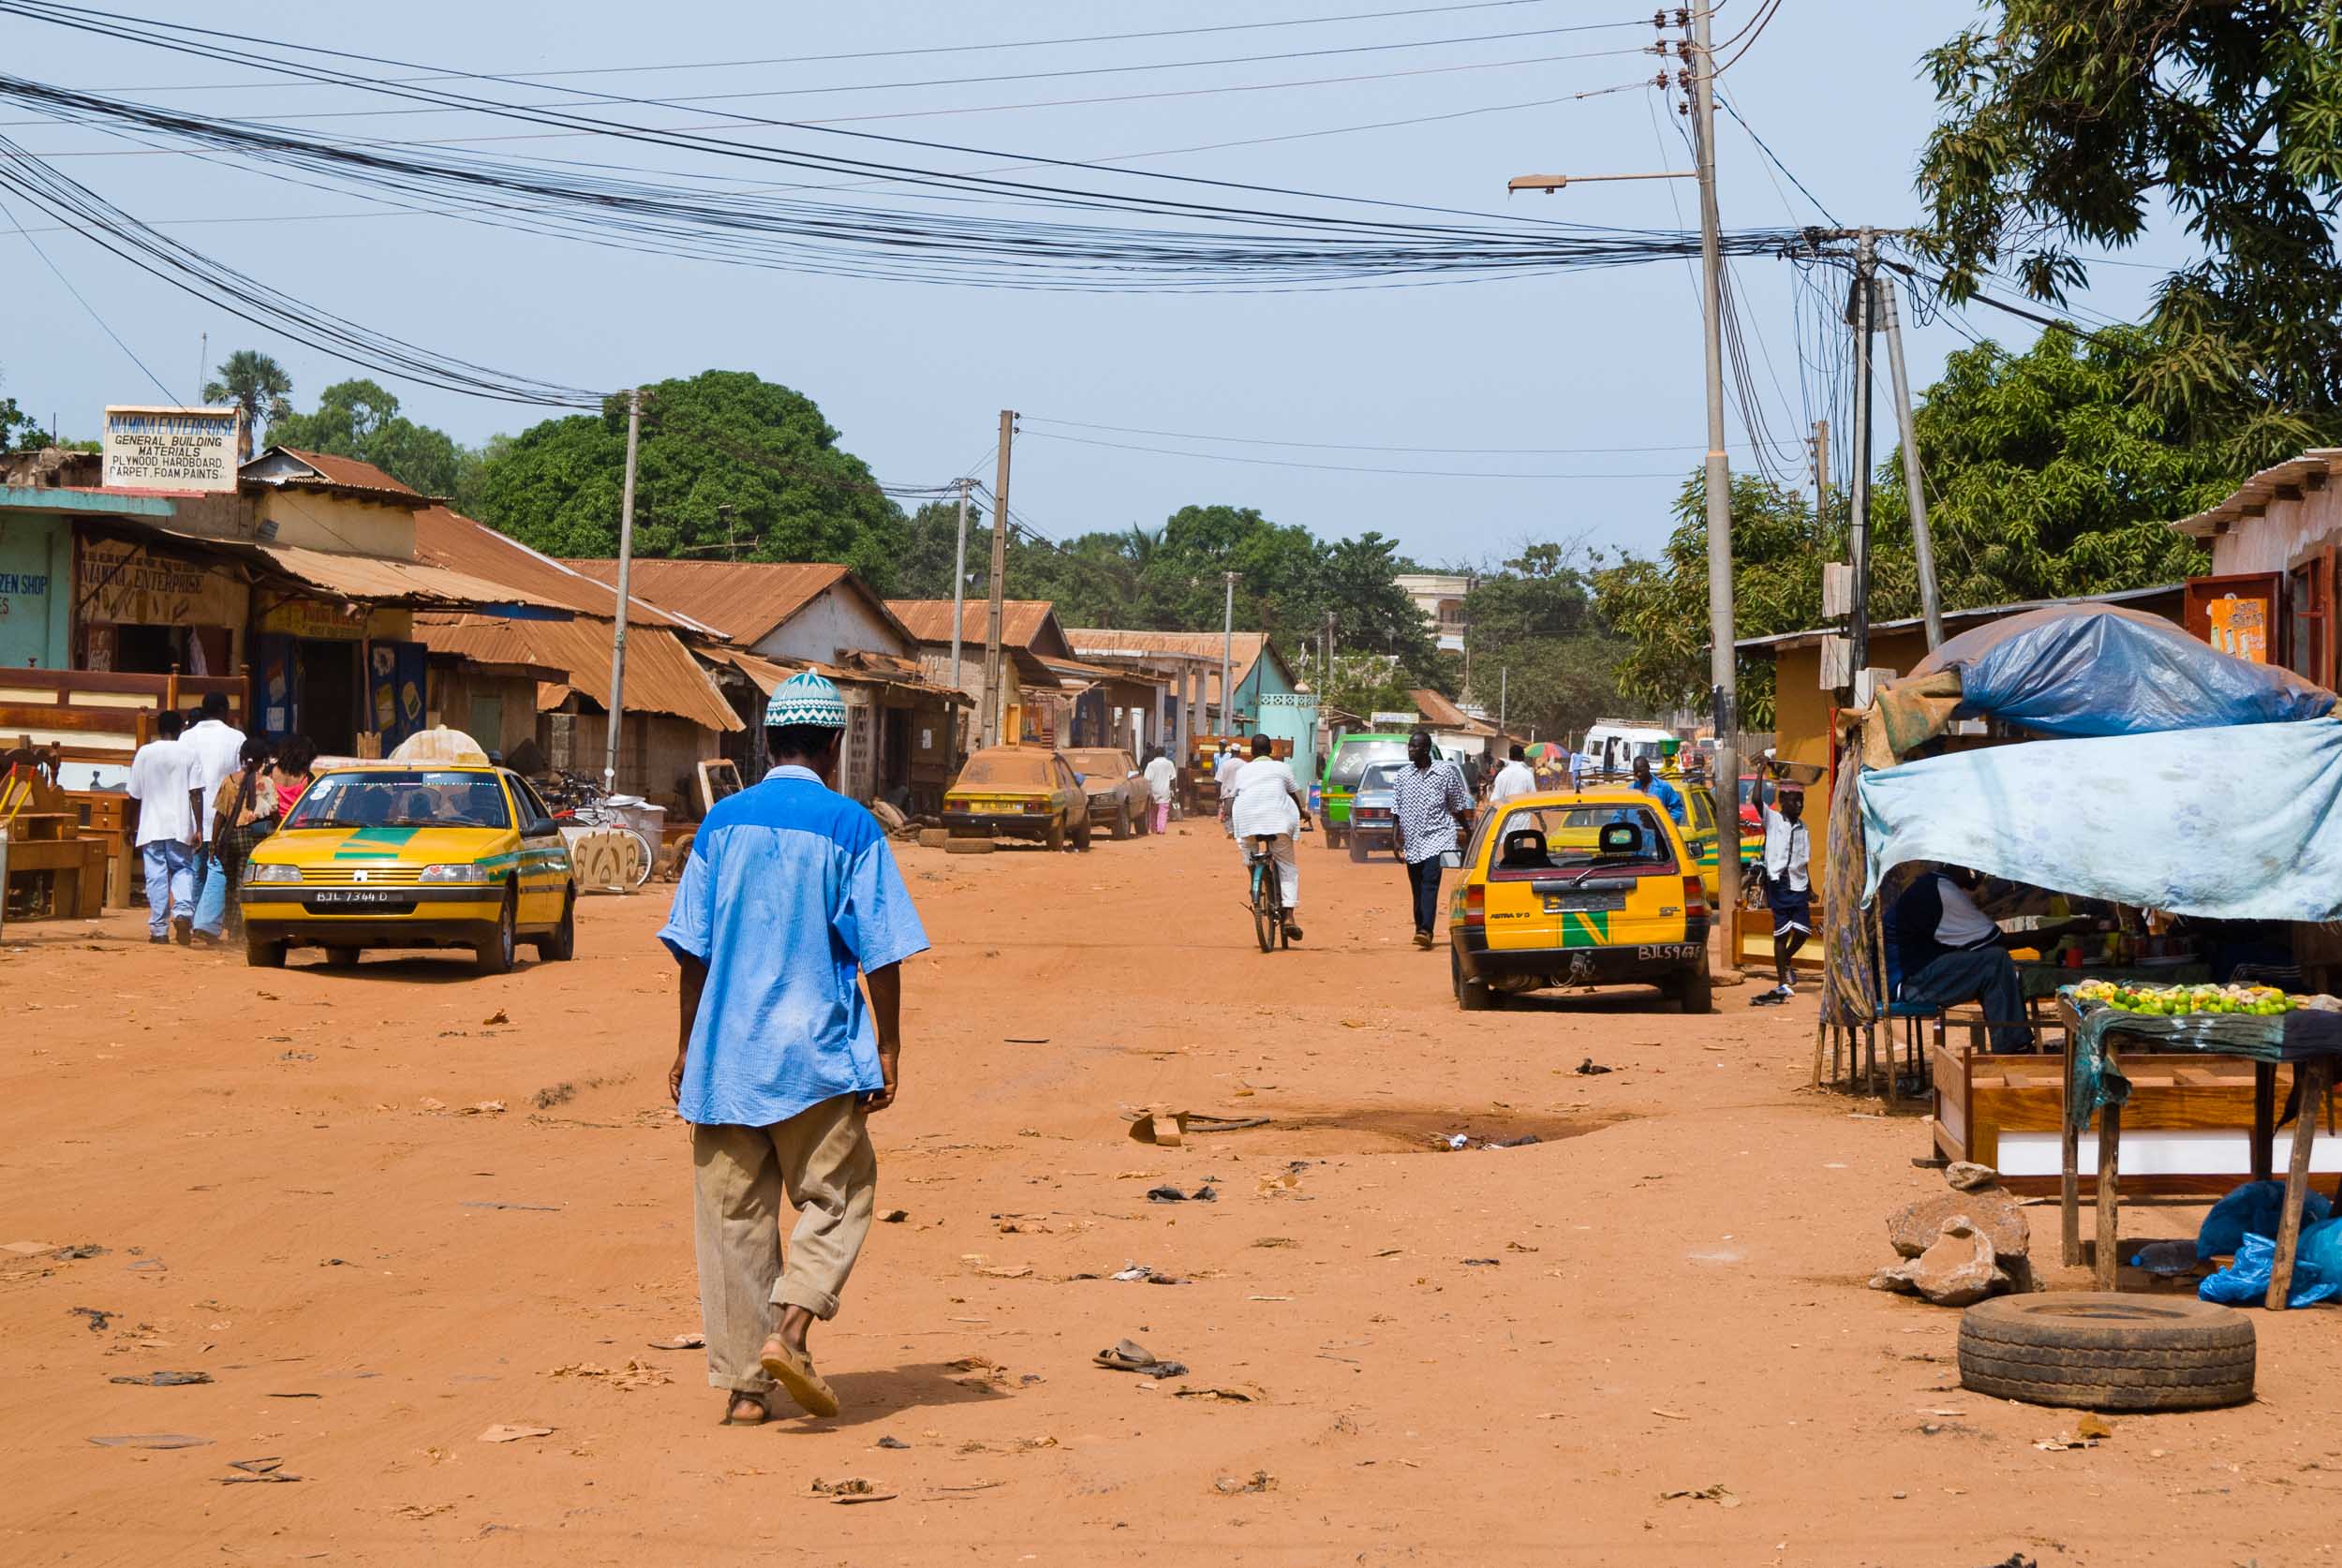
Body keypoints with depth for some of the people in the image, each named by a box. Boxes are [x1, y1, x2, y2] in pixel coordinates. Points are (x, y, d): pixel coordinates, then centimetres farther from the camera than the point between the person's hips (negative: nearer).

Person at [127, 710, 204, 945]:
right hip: (180, 826, 0)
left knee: (156, 876, 4)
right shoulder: (188, 753, -1)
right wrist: (199, 827, -2)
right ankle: (183, 911, -15)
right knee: (183, 870, 10)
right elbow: (195, 793, -5)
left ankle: (159, 929, 3)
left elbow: (134, 794, 5)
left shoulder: (145, 753, 1)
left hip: (152, 827, 0)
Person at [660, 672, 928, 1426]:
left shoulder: (722, 822, 4)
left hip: (725, 1054, 3)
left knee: (734, 1215, 9)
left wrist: (685, 1047, 12)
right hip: (819, 1053, -3)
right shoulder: (849, 826, -5)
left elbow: (693, 950, 5)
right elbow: (880, 952, -7)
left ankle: (741, 1383, 9)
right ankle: (788, 1330, -13)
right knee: (835, 1199, 8)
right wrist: (887, 1049, 0)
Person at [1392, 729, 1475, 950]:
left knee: (1430, 883, -18)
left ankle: (1425, 930, -27)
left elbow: (1458, 806, 8)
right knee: (1417, 887, 8)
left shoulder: (1445, 772, 1)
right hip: (1412, 840, 4)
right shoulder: (1403, 775, 10)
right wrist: (1396, 834, 2)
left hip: (1437, 835, -4)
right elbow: (1396, 808, 11)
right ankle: (1421, 928, 18)